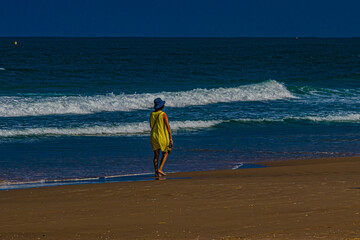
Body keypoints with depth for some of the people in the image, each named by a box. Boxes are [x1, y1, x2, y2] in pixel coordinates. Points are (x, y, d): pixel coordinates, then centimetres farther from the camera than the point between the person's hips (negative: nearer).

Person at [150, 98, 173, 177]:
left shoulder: (152, 114, 2)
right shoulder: (163, 114, -13)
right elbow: (168, 126, -13)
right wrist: (170, 137, -7)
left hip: (153, 136, 5)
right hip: (163, 137, -5)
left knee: (156, 155, 10)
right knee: (165, 154, 11)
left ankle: (156, 172, 7)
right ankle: (160, 169, -3)